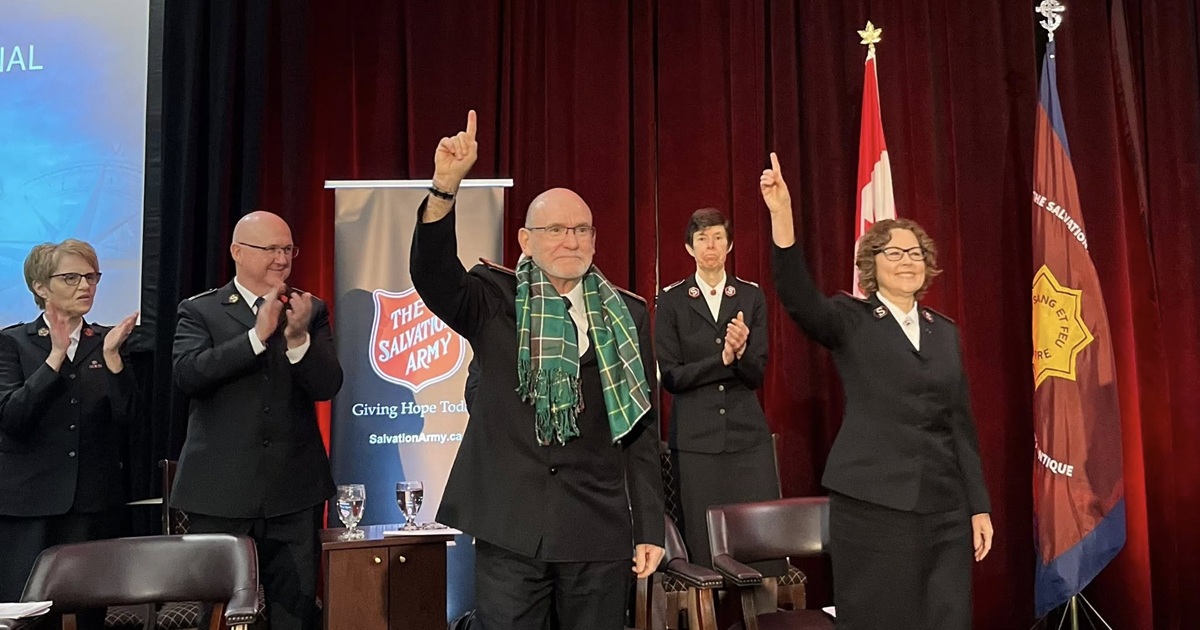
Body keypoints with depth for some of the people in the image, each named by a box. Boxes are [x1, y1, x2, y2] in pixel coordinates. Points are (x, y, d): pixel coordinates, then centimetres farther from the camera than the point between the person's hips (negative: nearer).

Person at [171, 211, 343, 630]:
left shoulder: (311, 311, 7)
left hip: (294, 491, 2)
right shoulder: (200, 311, 2)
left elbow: (328, 386, -3)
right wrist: (258, 335, -19)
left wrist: (298, 337, -19)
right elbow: (187, 373, -15)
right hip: (221, 491, -2)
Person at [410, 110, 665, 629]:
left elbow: (642, 431, 7)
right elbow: (432, 276, -17)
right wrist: (445, 187, -32)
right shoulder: (494, 302, 3)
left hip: (600, 530, 2)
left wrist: (650, 529, 4)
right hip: (508, 526, -1)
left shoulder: (627, 316, 7)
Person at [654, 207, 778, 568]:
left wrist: (742, 351, -17)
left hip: (747, 433, 2)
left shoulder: (751, 296, 8)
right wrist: (722, 359, -13)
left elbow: (756, 375, 4)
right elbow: (670, 376, -2)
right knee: (705, 548, 0)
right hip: (695, 437, -1)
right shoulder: (671, 301, 4)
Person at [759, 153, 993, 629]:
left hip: (945, 508, 4)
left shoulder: (945, 332, 13)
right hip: (872, 504, -4)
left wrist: (979, 506, 10)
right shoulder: (851, 320, -1)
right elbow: (798, 298, -22)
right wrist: (782, 216, -35)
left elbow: (960, 422, 14)